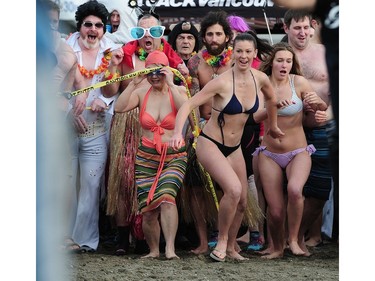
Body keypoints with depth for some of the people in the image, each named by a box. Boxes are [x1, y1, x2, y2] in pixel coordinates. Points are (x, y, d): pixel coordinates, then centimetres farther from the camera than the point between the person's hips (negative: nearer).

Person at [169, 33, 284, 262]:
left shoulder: (260, 79, -4)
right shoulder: (222, 82, -23)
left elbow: (271, 99, 19)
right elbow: (188, 105, -24)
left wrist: (273, 126, 30)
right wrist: (178, 133, -38)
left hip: (234, 148, 7)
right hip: (210, 145, -7)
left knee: (242, 202, 10)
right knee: (234, 189, -27)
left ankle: (231, 247, 32)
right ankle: (221, 240, -6)